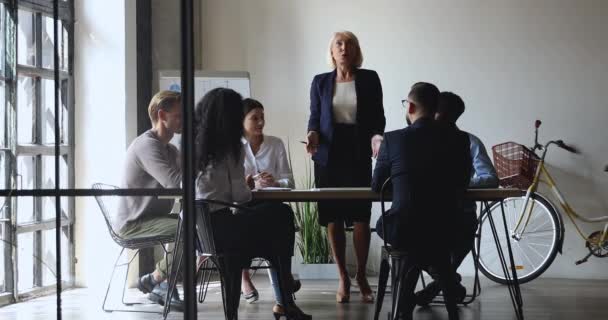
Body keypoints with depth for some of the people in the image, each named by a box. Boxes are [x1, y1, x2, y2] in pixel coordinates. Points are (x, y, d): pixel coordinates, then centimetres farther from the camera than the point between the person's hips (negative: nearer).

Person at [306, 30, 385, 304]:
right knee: (332, 217, 0)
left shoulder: (369, 79, 6)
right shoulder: (320, 82, 10)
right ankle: (343, 278, 10)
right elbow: (314, 117, 10)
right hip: (328, 154, 1)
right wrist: (313, 135, -10)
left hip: (358, 153, -1)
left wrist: (376, 136, -13)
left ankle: (361, 276, 11)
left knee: (360, 216, -6)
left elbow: (378, 116, 6)